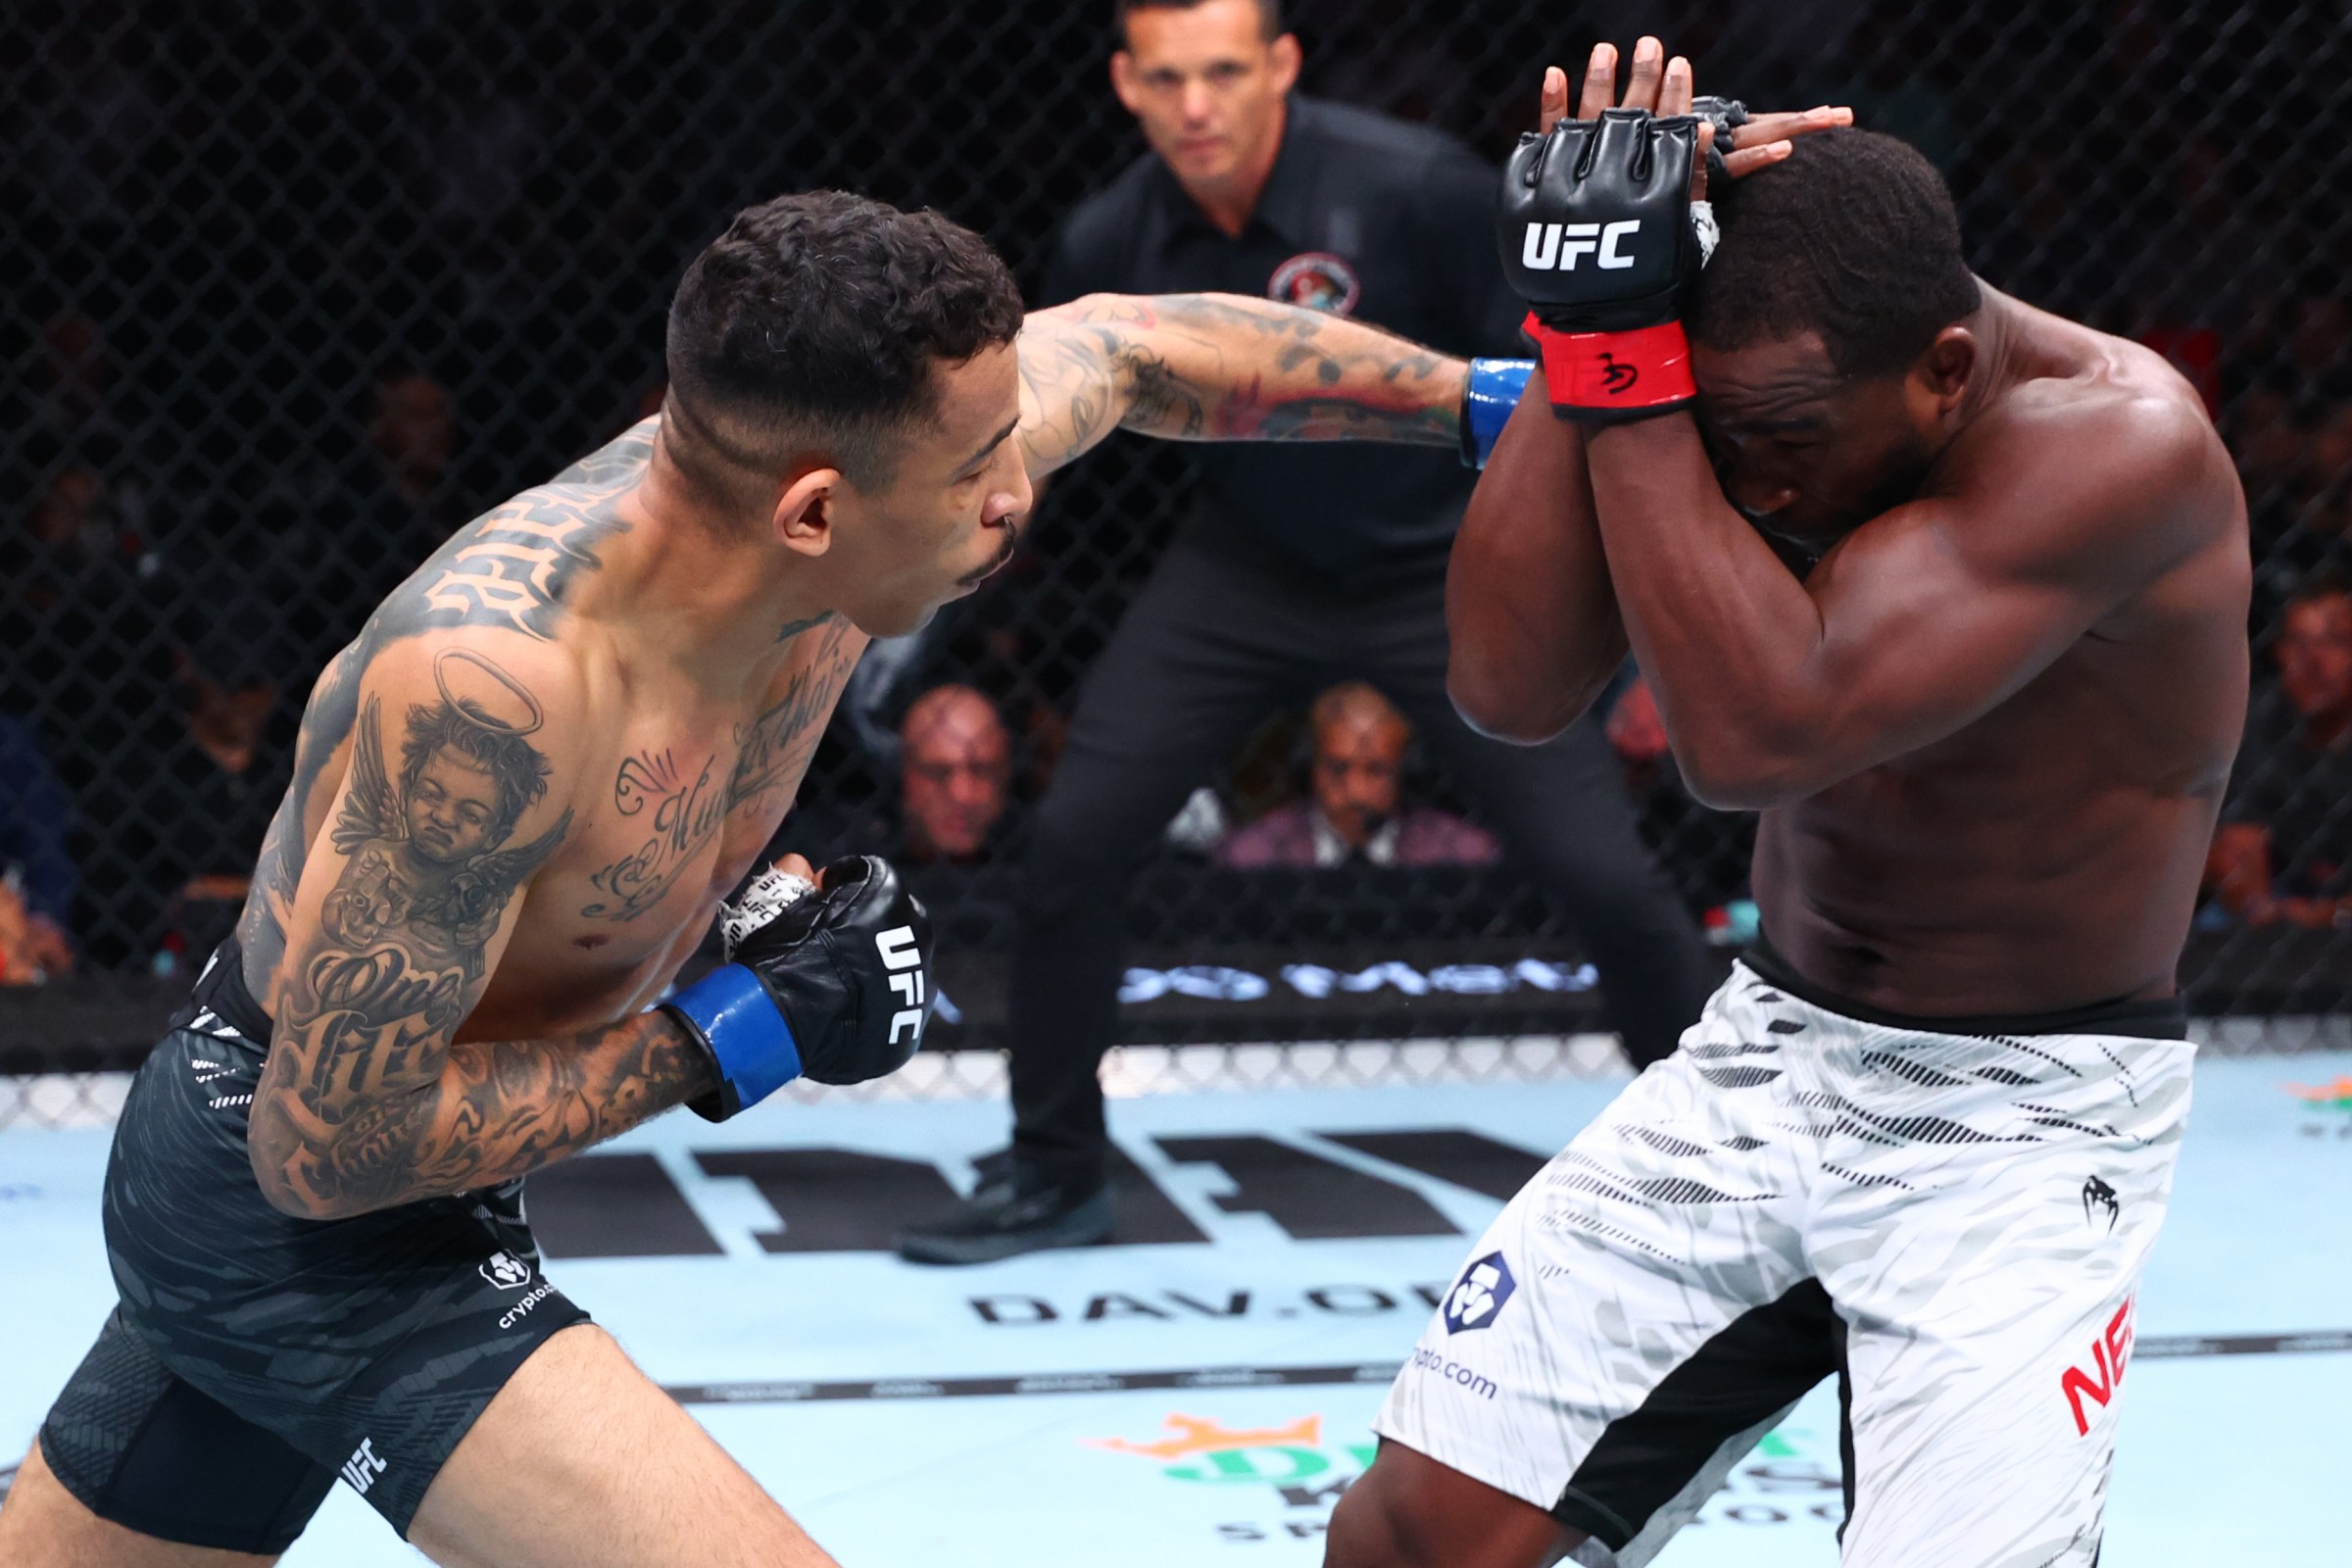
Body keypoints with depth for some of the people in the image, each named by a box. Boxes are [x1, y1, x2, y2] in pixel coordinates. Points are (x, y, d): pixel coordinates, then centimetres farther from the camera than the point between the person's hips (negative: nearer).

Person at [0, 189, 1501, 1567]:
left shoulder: (818, 452, -14)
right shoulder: (490, 682, -36)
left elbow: (1139, 350, 5)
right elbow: (328, 1143, -29)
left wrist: (1484, 394, 12)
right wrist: (744, 1032, -24)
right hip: (300, 1209, -8)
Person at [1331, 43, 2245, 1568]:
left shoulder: (2120, 442, -24)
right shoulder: (1771, 391, -5)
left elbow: (1754, 732, -32)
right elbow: (1511, 686, -13)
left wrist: (1623, 351, -33)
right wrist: (1582, 324, -21)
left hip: (2022, 1118, -5)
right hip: (1761, 1057, 5)